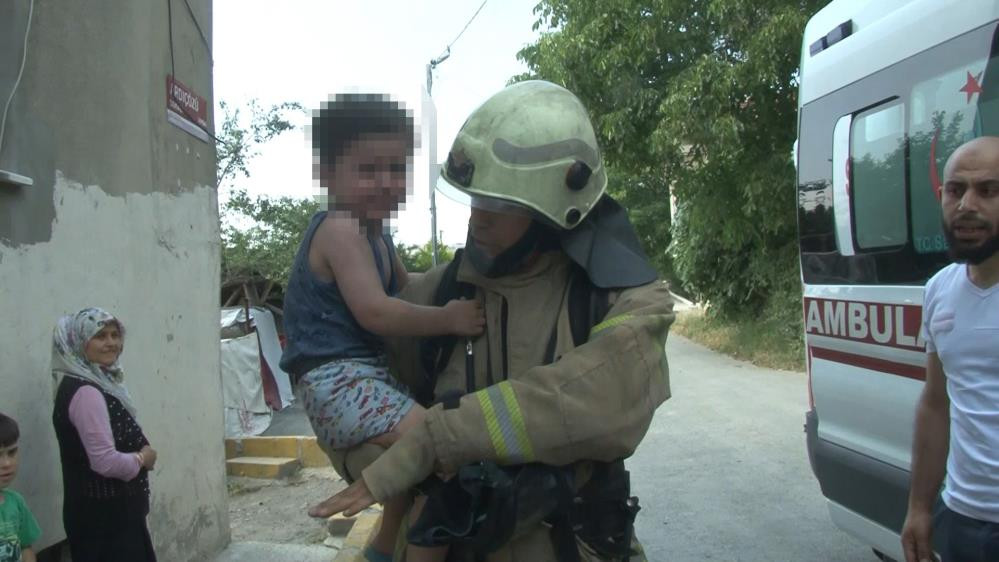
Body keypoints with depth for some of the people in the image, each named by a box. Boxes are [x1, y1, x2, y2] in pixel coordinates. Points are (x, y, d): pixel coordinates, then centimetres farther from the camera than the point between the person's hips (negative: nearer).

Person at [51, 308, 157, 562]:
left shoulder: (98, 383, 11)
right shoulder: (85, 392, -19)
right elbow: (106, 461, -25)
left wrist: (141, 453, 6)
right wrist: (142, 459, -8)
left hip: (112, 510, 10)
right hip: (103, 516, -10)